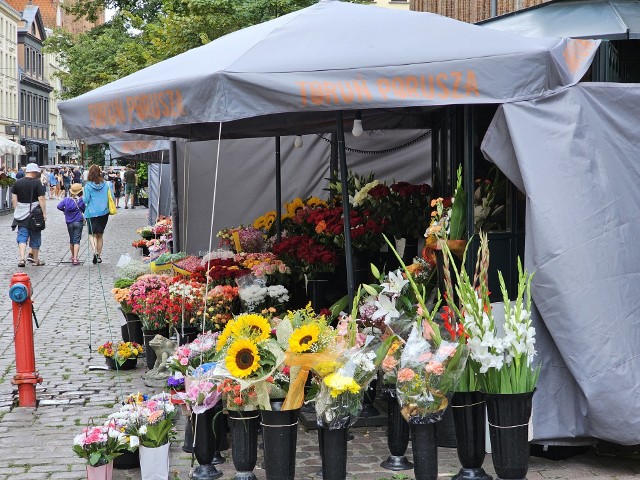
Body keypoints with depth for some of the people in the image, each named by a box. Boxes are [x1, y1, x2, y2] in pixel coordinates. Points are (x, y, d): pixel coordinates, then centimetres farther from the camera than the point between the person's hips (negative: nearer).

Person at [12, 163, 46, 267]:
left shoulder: (17, 183, 4)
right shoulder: (37, 183, -9)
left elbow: (14, 199, 5)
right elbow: (41, 199, -13)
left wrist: (17, 211, 14)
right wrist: (44, 213, -9)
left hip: (21, 215, 3)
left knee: (22, 236, 4)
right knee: (35, 237, 10)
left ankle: (22, 259, -13)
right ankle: (36, 260, 20)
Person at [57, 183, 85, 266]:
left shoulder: (67, 199, -1)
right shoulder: (81, 200, -9)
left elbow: (59, 206, -8)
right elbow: (85, 210, -5)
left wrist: (65, 210, 9)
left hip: (69, 223, 3)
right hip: (78, 222, -3)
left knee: (71, 240, 18)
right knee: (76, 240, -5)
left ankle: (73, 256, 34)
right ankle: (75, 259, -15)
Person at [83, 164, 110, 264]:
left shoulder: (88, 186, -11)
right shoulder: (105, 184, -1)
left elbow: (86, 200, -9)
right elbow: (110, 197, 4)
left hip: (92, 212, -3)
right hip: (104, 212, 3)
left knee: (92, 234, 2)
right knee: (100, 235, 14)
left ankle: (95, 251, -23)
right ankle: (99, 256, 17)